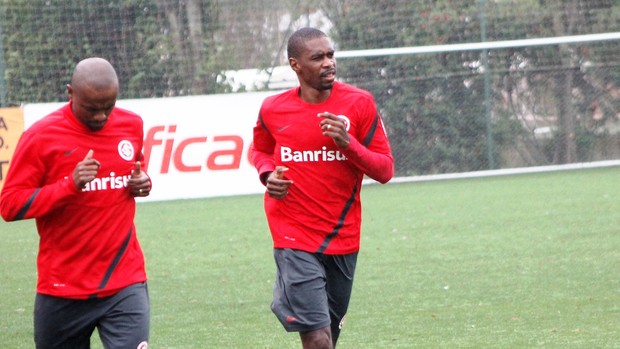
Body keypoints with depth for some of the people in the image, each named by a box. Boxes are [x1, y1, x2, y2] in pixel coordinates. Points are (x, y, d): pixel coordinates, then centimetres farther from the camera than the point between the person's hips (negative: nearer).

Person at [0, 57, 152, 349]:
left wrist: (141, 183, 2)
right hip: (63, 289, -1)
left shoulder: (132, 125, 6)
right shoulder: (41, 136, -7)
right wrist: (70, 185, -23)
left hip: (125, 282, 2)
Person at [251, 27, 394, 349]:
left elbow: (385, 170, -5)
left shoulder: (359, 103, -5)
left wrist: (348, 143, -21)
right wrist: (268, 175, -4)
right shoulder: (273, 110, -3)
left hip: (343, 238, 2)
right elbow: (260, 150, 19)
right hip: (295, 238, -2)